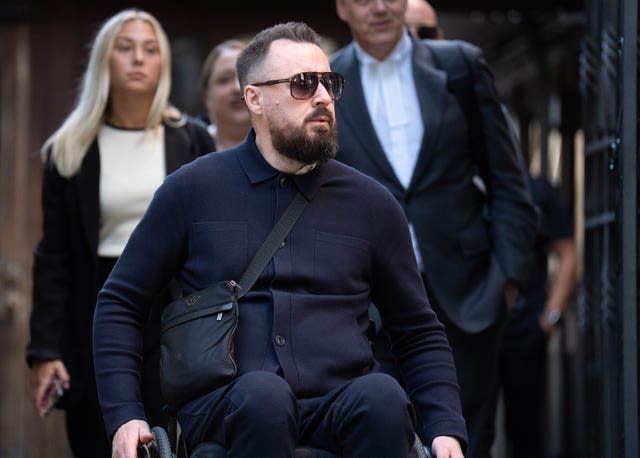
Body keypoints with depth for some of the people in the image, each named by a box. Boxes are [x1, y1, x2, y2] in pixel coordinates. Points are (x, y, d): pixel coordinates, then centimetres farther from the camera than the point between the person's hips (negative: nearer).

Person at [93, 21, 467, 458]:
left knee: (382, 397, -34)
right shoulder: (193, 190, 10)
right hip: (224, 407, -1)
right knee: (261, 393, -37)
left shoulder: (371, 203, 15)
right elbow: (119, 304, 14)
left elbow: (421, 333, 20)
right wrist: (124, 416, 0)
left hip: (341, 403, 2)